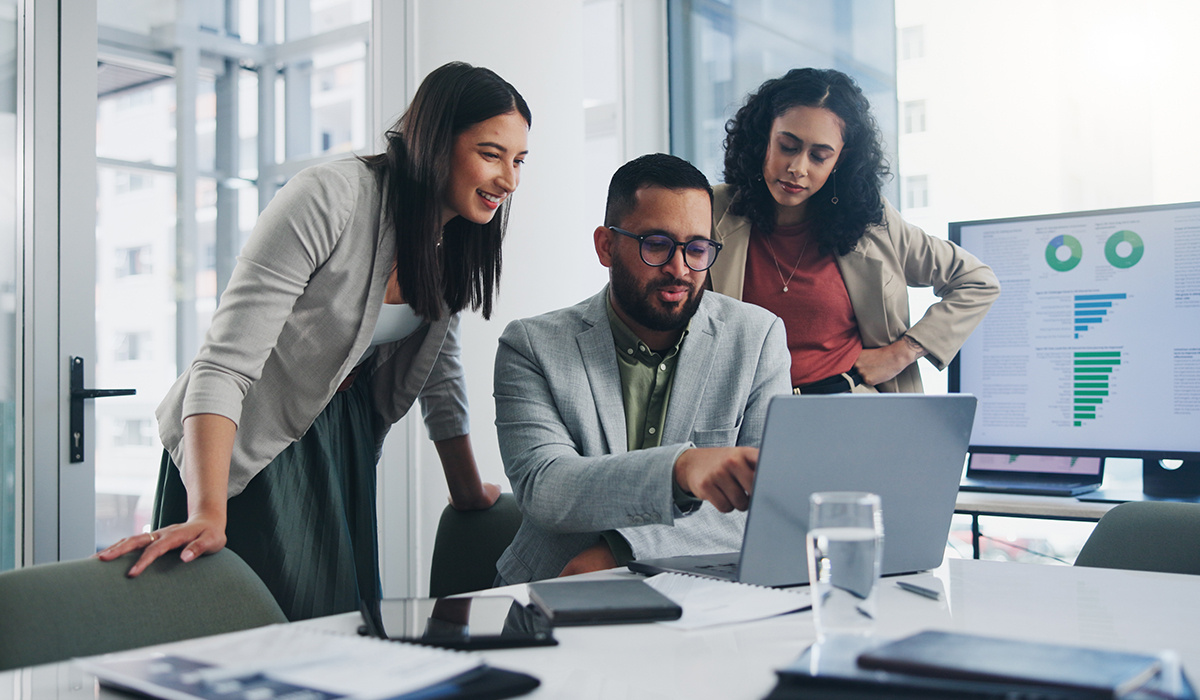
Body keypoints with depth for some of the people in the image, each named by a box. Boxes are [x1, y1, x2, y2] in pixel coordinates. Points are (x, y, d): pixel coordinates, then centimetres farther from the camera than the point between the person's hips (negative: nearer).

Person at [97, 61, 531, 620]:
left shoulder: (452, 239, -2)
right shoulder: (330, 197, -26)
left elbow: (441, 376, 10)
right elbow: (225, 362, -30)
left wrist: (469, 494, 13)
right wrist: (207, 514, -39)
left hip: (342, 443, 7)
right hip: (248, 448, -7)